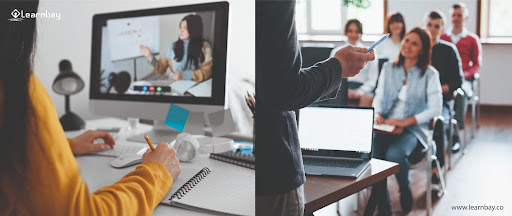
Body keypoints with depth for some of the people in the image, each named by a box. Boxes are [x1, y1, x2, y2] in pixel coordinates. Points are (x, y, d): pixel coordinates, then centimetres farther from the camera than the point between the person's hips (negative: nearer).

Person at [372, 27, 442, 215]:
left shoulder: (429, 74, 0)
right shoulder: (388, 68, 12)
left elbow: (435, 109, -5)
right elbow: (378, 96, 14)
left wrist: (405, 122, -15)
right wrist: (378, 114, -8)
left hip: (413, 129, -3)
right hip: (385, 126, 3)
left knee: (394, 154, -33)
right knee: (371, 154, -27)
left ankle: (406, 194, -2)